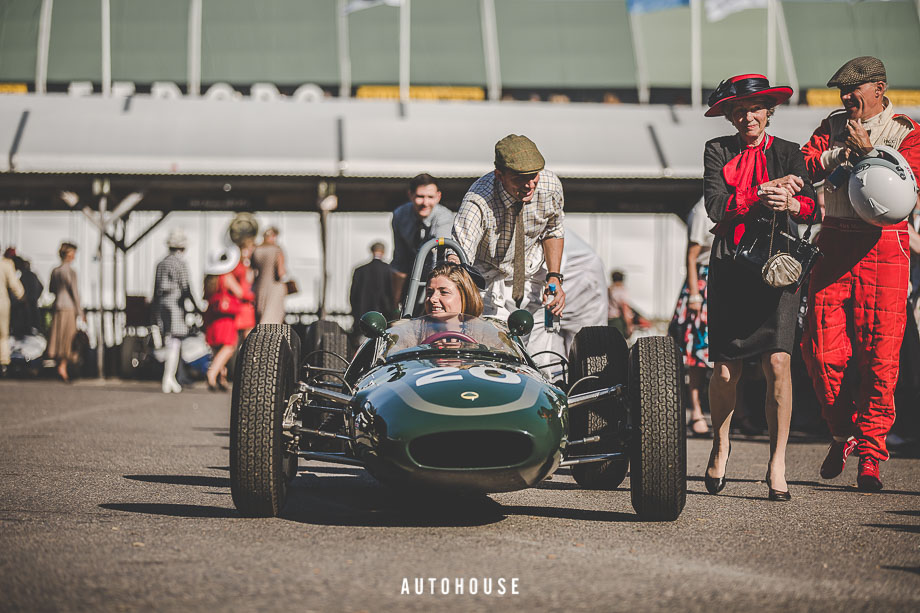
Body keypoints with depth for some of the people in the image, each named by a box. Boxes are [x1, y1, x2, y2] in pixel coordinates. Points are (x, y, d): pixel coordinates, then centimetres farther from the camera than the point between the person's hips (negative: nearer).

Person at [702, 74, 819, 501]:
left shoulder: (788, 153, 11)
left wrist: (789, 202, -22)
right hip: (730, 265, 0)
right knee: (725, 371, -1)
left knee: (778, 361, -14)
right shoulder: (718, 151, 9)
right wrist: (764, 194, -13)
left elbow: (811, 209, -1)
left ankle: (777, 463, -7)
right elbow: (716, 206, -5)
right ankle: (720, 444, 27)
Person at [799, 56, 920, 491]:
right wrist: (841, 152, -10)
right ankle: (844, 431, 20)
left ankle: (870, 452, 5)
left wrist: (868, 153, -13)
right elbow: (806, 168, 3)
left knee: (879, 356, -4)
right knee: (821, 350, -3)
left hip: (883, 247, -3)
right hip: (835, 243, 3)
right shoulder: (833, 126, 15)